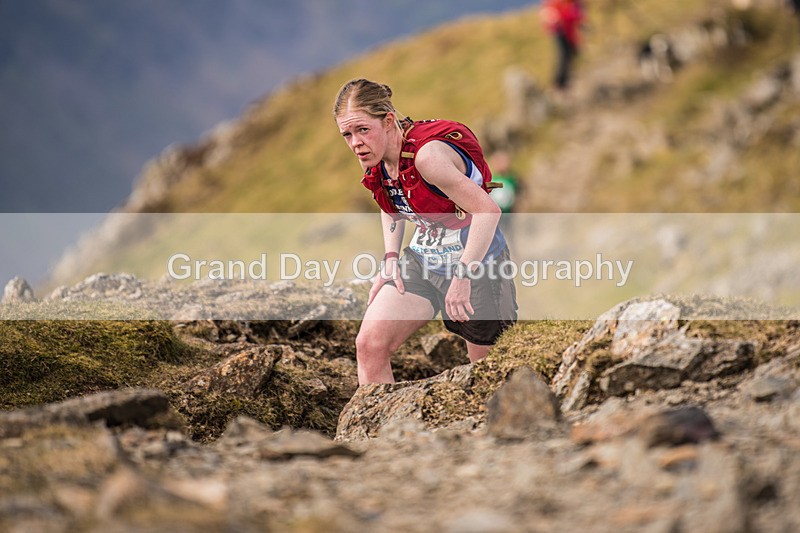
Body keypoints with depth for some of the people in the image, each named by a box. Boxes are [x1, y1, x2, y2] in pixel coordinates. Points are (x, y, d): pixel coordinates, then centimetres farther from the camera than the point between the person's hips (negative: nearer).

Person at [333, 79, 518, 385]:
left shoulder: (427, 155, -28)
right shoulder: (373, 160, -3)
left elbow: (487, 210, -29)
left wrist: (462, 277, -27)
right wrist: (391, 259, 5)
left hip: (476, 264, -7)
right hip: (422, 261, 7)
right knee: (369, 345, -8)